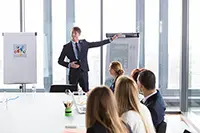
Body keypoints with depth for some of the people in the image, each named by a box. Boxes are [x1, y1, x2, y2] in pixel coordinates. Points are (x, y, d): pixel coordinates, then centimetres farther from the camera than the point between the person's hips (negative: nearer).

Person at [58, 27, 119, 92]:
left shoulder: (84, 43, 8)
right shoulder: (67, 47, 2)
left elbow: (98, 44, 10)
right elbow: (60, 61, 6)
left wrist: (111, 39, 8)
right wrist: (69, 64, -11)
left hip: (84, 72, 2)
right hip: (73, 72, -1)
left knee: (86, 91, 1)